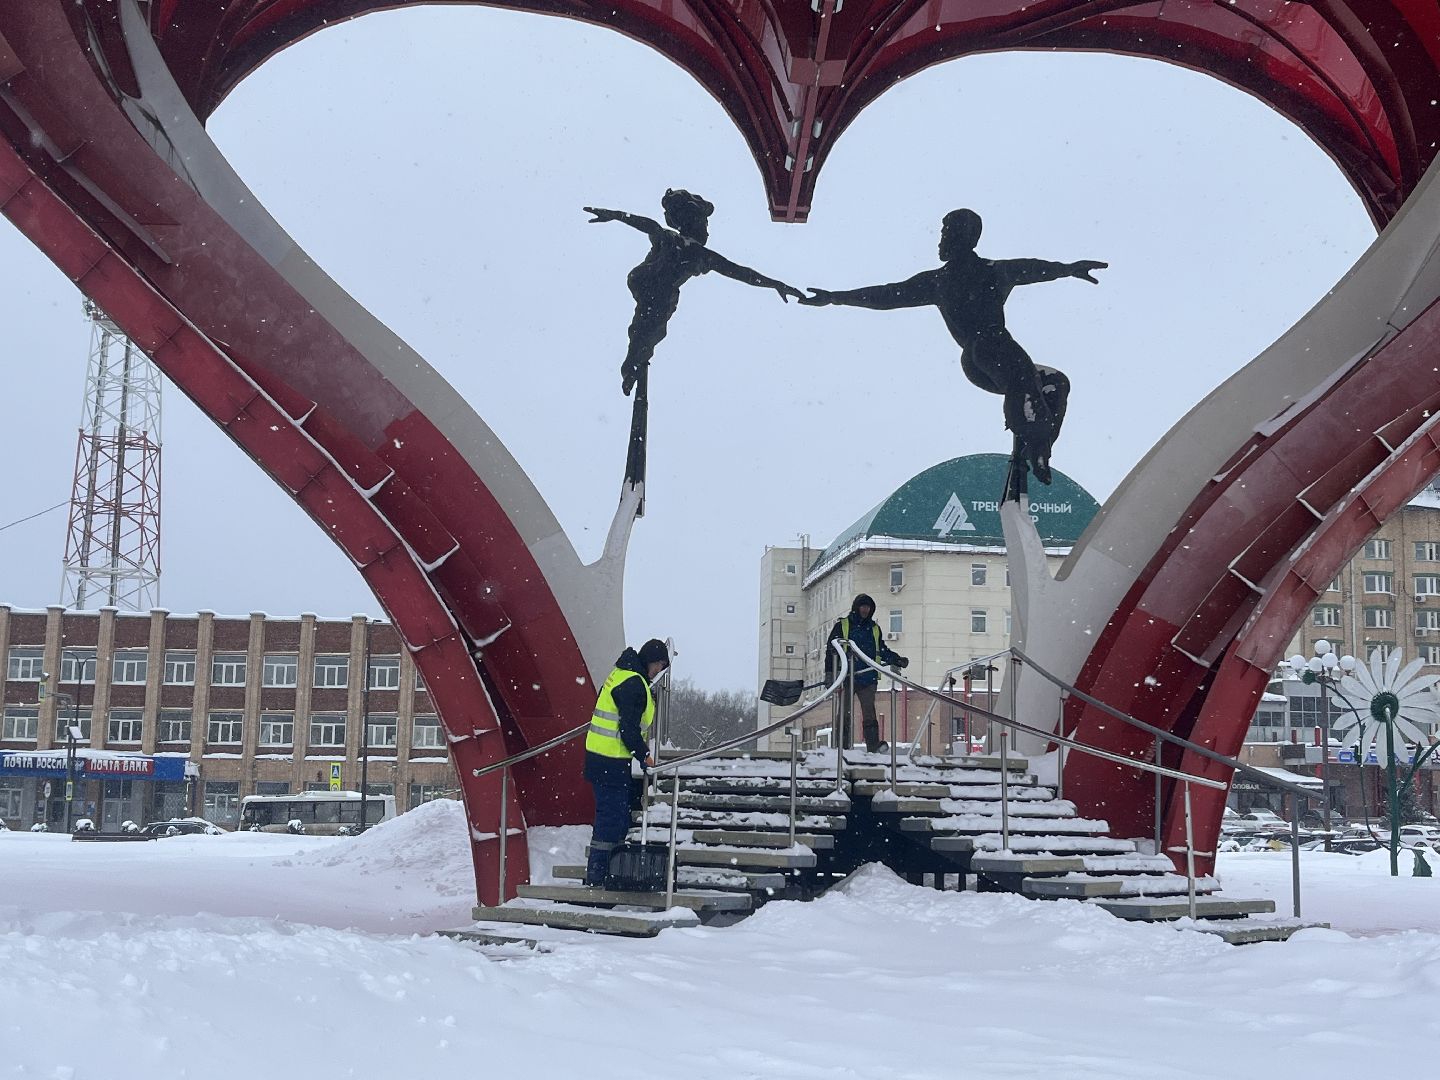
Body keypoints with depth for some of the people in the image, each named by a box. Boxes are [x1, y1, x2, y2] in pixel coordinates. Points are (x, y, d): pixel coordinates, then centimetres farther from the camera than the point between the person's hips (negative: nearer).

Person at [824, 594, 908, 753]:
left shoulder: (874, 628, 18)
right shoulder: (842, 625, 7)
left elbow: (882, 651, 25)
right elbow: (830, 649, 3)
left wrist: (898, 660, 9)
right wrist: (829, 671, -6)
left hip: (868, 678, 2)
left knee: (869, 711, -8)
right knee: (845, 712, 0)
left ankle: (873, 743, -14)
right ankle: (842, 745, 3)